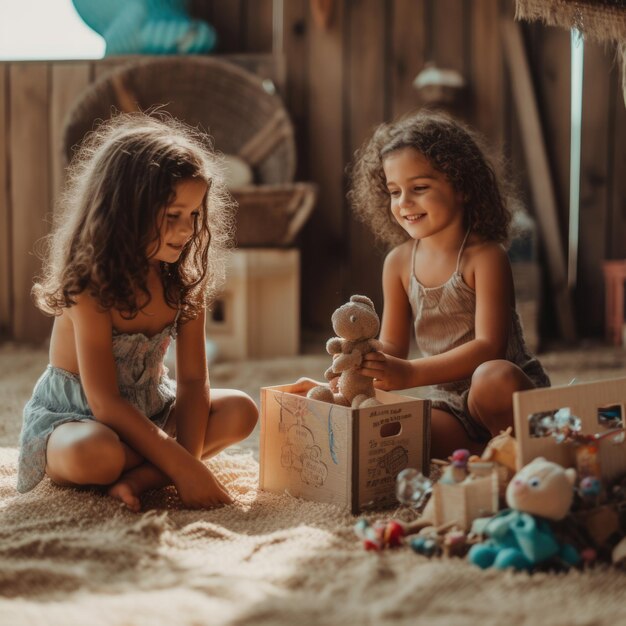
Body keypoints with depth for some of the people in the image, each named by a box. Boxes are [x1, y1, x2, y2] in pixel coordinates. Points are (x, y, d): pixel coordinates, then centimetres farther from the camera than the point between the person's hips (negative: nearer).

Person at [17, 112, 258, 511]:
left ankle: (138, 477, -23)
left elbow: (193, 380, -10)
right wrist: (182, 466, -33)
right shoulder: (92, 283, -25)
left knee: (241, 411, -16)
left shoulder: (185, 280, -8)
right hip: (72, 413, -6)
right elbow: (105, 403, -28)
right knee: (95, 455, -40)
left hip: (149, 407, 6)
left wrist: (190, 460, -26)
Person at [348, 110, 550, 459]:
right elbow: (393, 345, 7)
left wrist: (410, 373, -34)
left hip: (510, 391, -4)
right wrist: (365, 357, -19)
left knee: (493, 377, -39)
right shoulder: (399, 263, 3)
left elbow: (489, 346, -23)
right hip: (450, 407, 4)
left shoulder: (485, 257, -14)